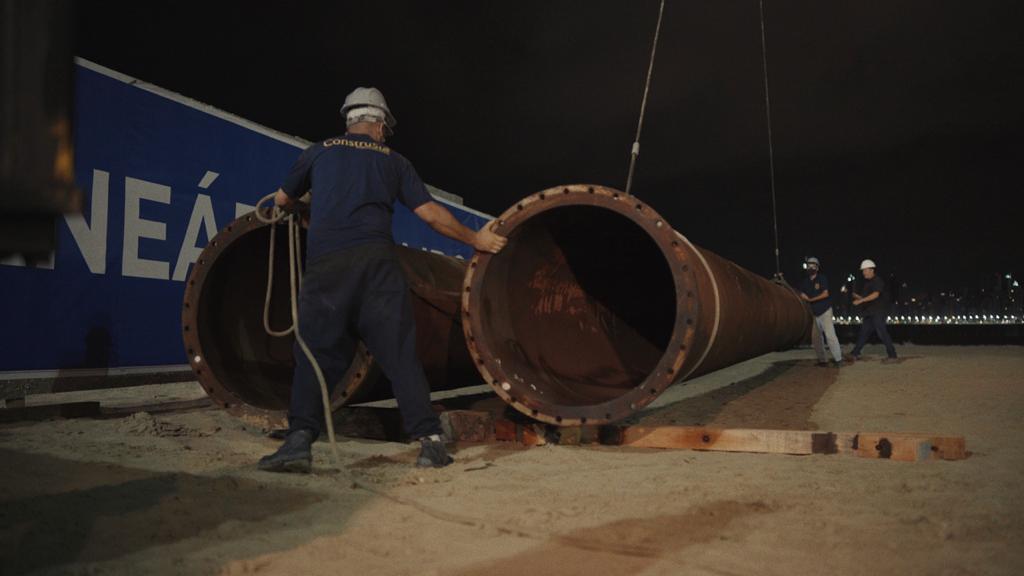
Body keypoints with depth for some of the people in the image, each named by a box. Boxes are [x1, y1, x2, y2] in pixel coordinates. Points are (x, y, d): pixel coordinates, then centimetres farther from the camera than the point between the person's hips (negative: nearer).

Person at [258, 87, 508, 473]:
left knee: (316, 355, 3)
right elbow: (432, 214, 14)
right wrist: (476, 239, 26)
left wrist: (303, 207, 53)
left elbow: (282, 201, 30)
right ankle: (429, 439, -2)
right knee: (400, 354, 1)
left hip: (325, 264, 0)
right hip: (376, 263, 0)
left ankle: (300, 439, -10)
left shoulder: (319, 152, 20)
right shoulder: (393, 161, 19)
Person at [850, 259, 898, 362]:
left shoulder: (877, 280, -9)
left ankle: (892, 354, -6)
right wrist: (857, 296, 8)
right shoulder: (868, 282, 19)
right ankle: (855, 353, 13)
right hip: (870, 312, 9)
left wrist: (860, 300, -28)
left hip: (878, 312, -9)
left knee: (882, 332, -11)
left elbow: (875, 295, -23)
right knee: (863, 332, 10)